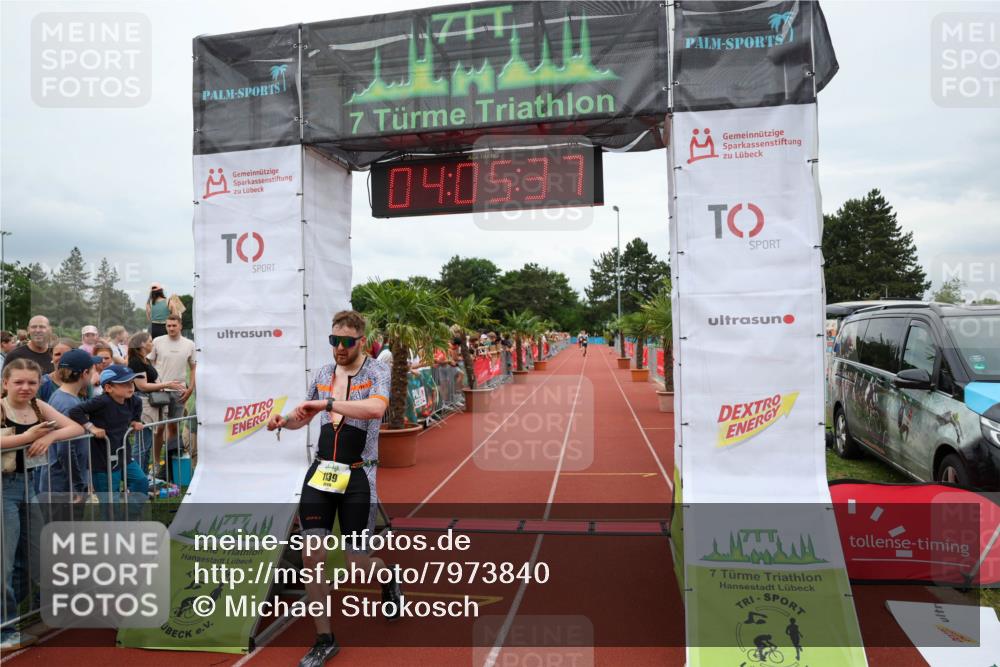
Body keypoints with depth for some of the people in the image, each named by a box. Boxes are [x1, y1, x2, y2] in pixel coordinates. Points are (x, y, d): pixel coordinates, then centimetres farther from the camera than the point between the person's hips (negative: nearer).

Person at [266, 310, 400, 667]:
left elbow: (376, 408, -32)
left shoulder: (376, 371, -10)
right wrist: (284, 421, 1)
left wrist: (325, 403, -33)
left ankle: (389, 581, 41)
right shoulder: (323, 373, 8)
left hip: (358, 477, -4)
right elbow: (306, 416, 22)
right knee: (311, 554, -1)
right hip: (321, 472, 5)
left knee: (356, 558, 4)